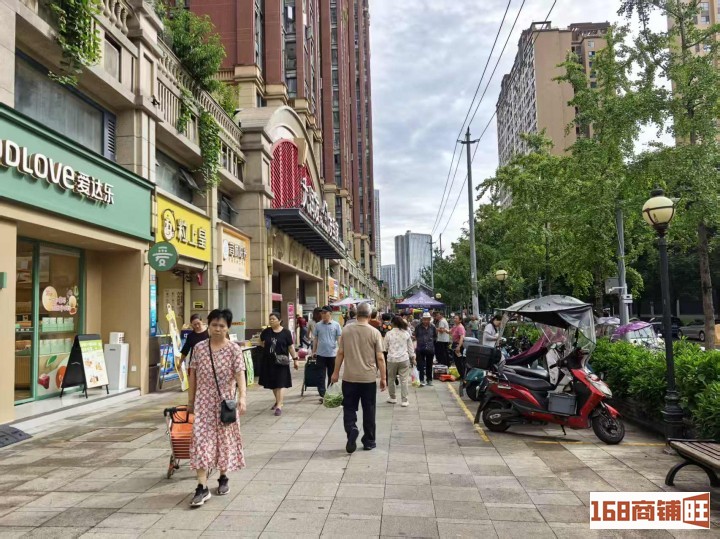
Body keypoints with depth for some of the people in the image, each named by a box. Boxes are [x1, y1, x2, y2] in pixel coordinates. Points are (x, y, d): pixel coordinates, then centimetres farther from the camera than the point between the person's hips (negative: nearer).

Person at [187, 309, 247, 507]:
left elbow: (240, 374, -14)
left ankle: (223, 477, 29)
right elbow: (193, 375, 7)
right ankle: (202, 487, -4)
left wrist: (242, 396, -27)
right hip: (204, 401, 1)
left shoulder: (234, 349, -7)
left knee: (225, 438, 10)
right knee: (201, 439, -6)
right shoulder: (199, 347, 1)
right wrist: (190, 400, 9)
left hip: (226, 401, -1)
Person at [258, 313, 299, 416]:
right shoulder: (266, 332, 3)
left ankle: (279, 406, -7)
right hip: (268, 361, 4)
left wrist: (295, 359, -5)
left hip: (281, 361, -4)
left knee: (280, 384, -6)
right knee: (272, 383, 15)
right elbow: (261, 342, 21)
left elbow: (291, 347, -2)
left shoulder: (286, 332, -5)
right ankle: (278, 401, 35)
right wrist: (267, 347, 3)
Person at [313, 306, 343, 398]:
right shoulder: (318, 325, 4)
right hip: (321, 354, 1)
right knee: (321, 375, 1)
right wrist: (314, 351, 9)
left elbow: (339, 339, 0)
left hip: (332, 354, -1)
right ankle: (322, 393, 5)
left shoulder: (336, 325, -1)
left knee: (332, 375, 12)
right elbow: (316, 339, 10)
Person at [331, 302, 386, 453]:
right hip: (369, 378, -1)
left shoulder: (346, 330, -1)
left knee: (349, 408, 11)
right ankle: (369, 441, 18)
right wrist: (383, 378, 2)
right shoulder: (374, 332, -7)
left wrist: (336, 372, 12)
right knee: (368, 410, 10)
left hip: (349, 377, 1)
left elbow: (340, 353, 2)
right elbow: (380, 358, -7)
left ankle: (351, 429, -14)